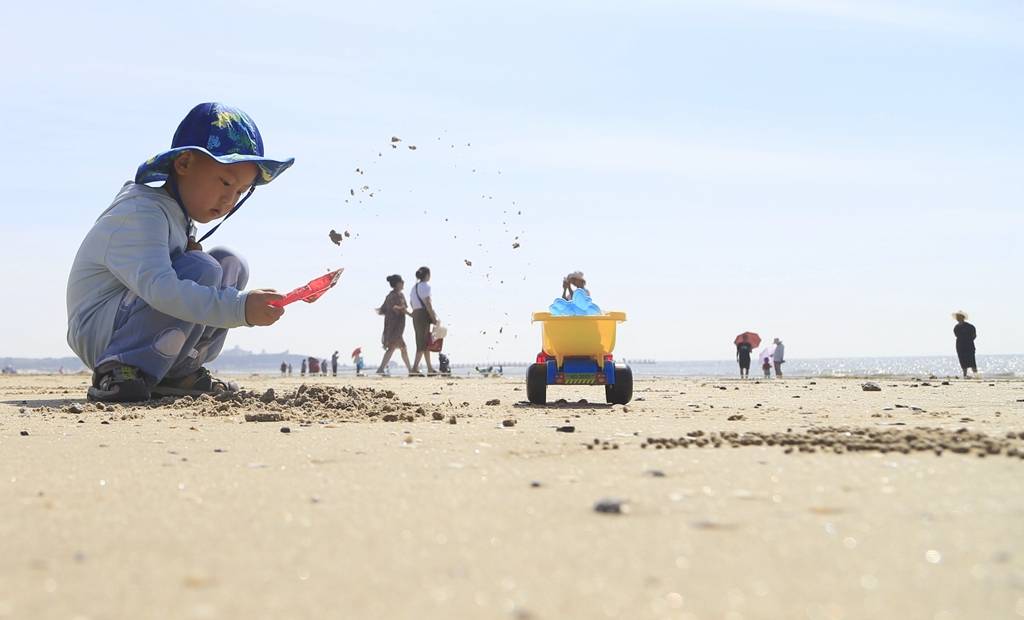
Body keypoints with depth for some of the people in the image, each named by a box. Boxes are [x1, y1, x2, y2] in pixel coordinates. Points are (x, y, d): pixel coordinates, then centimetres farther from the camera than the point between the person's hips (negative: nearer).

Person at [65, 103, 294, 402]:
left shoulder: (176, 214, 13)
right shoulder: (140, 214, -22)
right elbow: (157, 287, -37)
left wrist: (189, 249, -7)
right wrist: (240, 308, -43)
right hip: (97, 331, -10)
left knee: (231, 265, 2)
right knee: (202, 270, -27)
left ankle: (180, 372, 1)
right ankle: (120, 370, -24)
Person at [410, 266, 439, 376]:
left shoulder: (414, 287, 17)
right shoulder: (425, 286, -10)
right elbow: (427, 304, -17)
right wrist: (434, 319, -15)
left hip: (415, 314, 9)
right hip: (424, 314, -9)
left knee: (426, 342, 16)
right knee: (423, 342, -9)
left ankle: (430, 368, 22)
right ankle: (414, 368, -17)